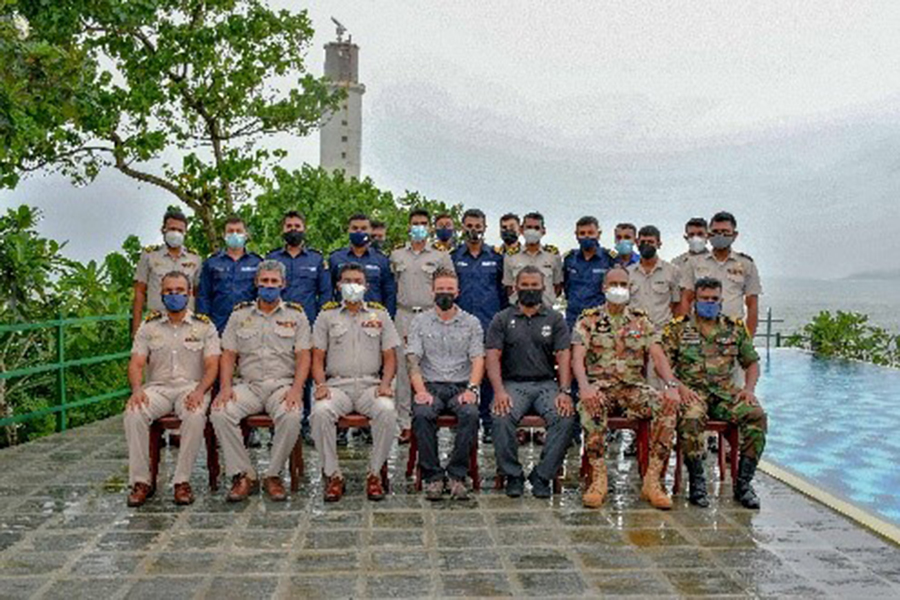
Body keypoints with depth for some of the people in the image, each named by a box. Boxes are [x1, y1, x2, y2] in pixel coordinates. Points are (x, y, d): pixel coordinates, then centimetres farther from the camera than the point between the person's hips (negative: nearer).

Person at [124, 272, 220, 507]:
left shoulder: (204, 326, 8)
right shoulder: (149, 326, 14)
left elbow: (212, 366, -1)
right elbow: (136, 364, 6)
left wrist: (199, 391, -20)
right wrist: (137, 389, -15)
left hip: (191, 387, -2)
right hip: (157, 387, 2)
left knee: (195, 416, -35)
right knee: (133, 413, -30)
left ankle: (182, 480, -23)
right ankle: (141, 481, -18)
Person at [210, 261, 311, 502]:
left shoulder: (296, 315, 10)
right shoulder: (240, 314, 15)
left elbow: (303, 356, 3)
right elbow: (228, 355, 11)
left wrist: (296, 388, -13)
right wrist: (225, 387, -7)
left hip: (282, 384, -2)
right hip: (248, 384, 2)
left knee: (291, 417, -33)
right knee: (220, 413, -26)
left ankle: (273, 475, -11)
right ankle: (244, 475, -12)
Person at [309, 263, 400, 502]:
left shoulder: (380, 315, 16)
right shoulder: (327, 316, 15)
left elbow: (389, 357, 12)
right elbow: (317, 358, 10)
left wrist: (385, 384, -7)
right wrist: (321, 384, -9)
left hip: (370, 384, 0)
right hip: (337, 384, 0)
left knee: (387, 411, -32)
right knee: (320, 412, -32)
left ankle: (374, 473, -14)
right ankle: (333, 475, -15)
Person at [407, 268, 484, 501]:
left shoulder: (471, 323, 12)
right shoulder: (420, 322, 11)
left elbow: (478, 359, 3)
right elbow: (413, 360, 1)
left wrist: (471, 389, -15)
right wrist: (421, 391, -15)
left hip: (461, 386, 0)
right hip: (431, 385, 0)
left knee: (470, 414, -32)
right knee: (422, 414, -32)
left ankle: (457, 475, -20)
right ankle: (432, 476, -21)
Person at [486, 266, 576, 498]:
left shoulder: (555, 319, 12)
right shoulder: (502, 319, 10)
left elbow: (563, 357, 2)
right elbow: (493, 357, 0)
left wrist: (565, 391, -14)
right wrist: (499, 391, -17)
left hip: (547, 384, 1)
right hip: (513, 384, -1)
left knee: (566, 417, -28)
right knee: (501, 417, -31)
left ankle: (542, 475, -12)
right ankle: (512, 475, -10)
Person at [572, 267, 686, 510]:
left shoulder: (641, 320, 14)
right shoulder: (588, 319, 6)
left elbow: (658, 357, 4)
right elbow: (577, 358, -6)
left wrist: (672, 385, -16)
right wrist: (584, 386, -27)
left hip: (633, 386, 3)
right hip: (600, 385, -2)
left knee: (669, 404, -26)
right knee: (590, 404, -38)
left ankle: (652, 480, -21)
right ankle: (598, 478, -28)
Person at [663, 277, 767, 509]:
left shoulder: (735, 328, 15)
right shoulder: (677, 328, 6)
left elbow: (752, 363, 20)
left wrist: (749, 388, 1)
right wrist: (679, 386, -16)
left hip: (726, 391, 3)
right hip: (691, 391, -3)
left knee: (757, 416, -25)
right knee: (691, 418, -36)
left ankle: (743, 482, -14)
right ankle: (697, 481, -20)